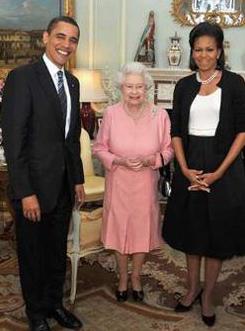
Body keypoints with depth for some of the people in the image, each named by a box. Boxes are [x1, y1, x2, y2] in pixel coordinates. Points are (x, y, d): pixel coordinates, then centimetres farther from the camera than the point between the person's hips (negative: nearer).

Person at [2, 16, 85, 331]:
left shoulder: (72, 82, 9)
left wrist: (78, 180, 13)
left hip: (64, 186, 6)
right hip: (34, 186, -6)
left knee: (58, 251, 19)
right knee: (32, 254, 12)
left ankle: (54, 303, 39)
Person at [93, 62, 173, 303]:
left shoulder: (160, 115, -9)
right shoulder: (111, 113, -9)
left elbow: (168, 150, -1)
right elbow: (99, 148, -2)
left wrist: (150, 160, -19)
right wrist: (119, 161, -18)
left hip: (146, 183, 0)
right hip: (118, 183, 0)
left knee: (142, 228, 12)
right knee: (119, 228, 11)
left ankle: (136, 276, 36)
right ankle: (123, 278, 34)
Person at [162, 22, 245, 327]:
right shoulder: (184, 86, 6)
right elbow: (176, 131, 5)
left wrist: (218, 173, -14)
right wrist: (185, 169, -9)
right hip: (190, 167, 3)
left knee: (217, 233, 7)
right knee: (191, 230, 13)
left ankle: (207, 296, 24)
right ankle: (192, 288, 32)